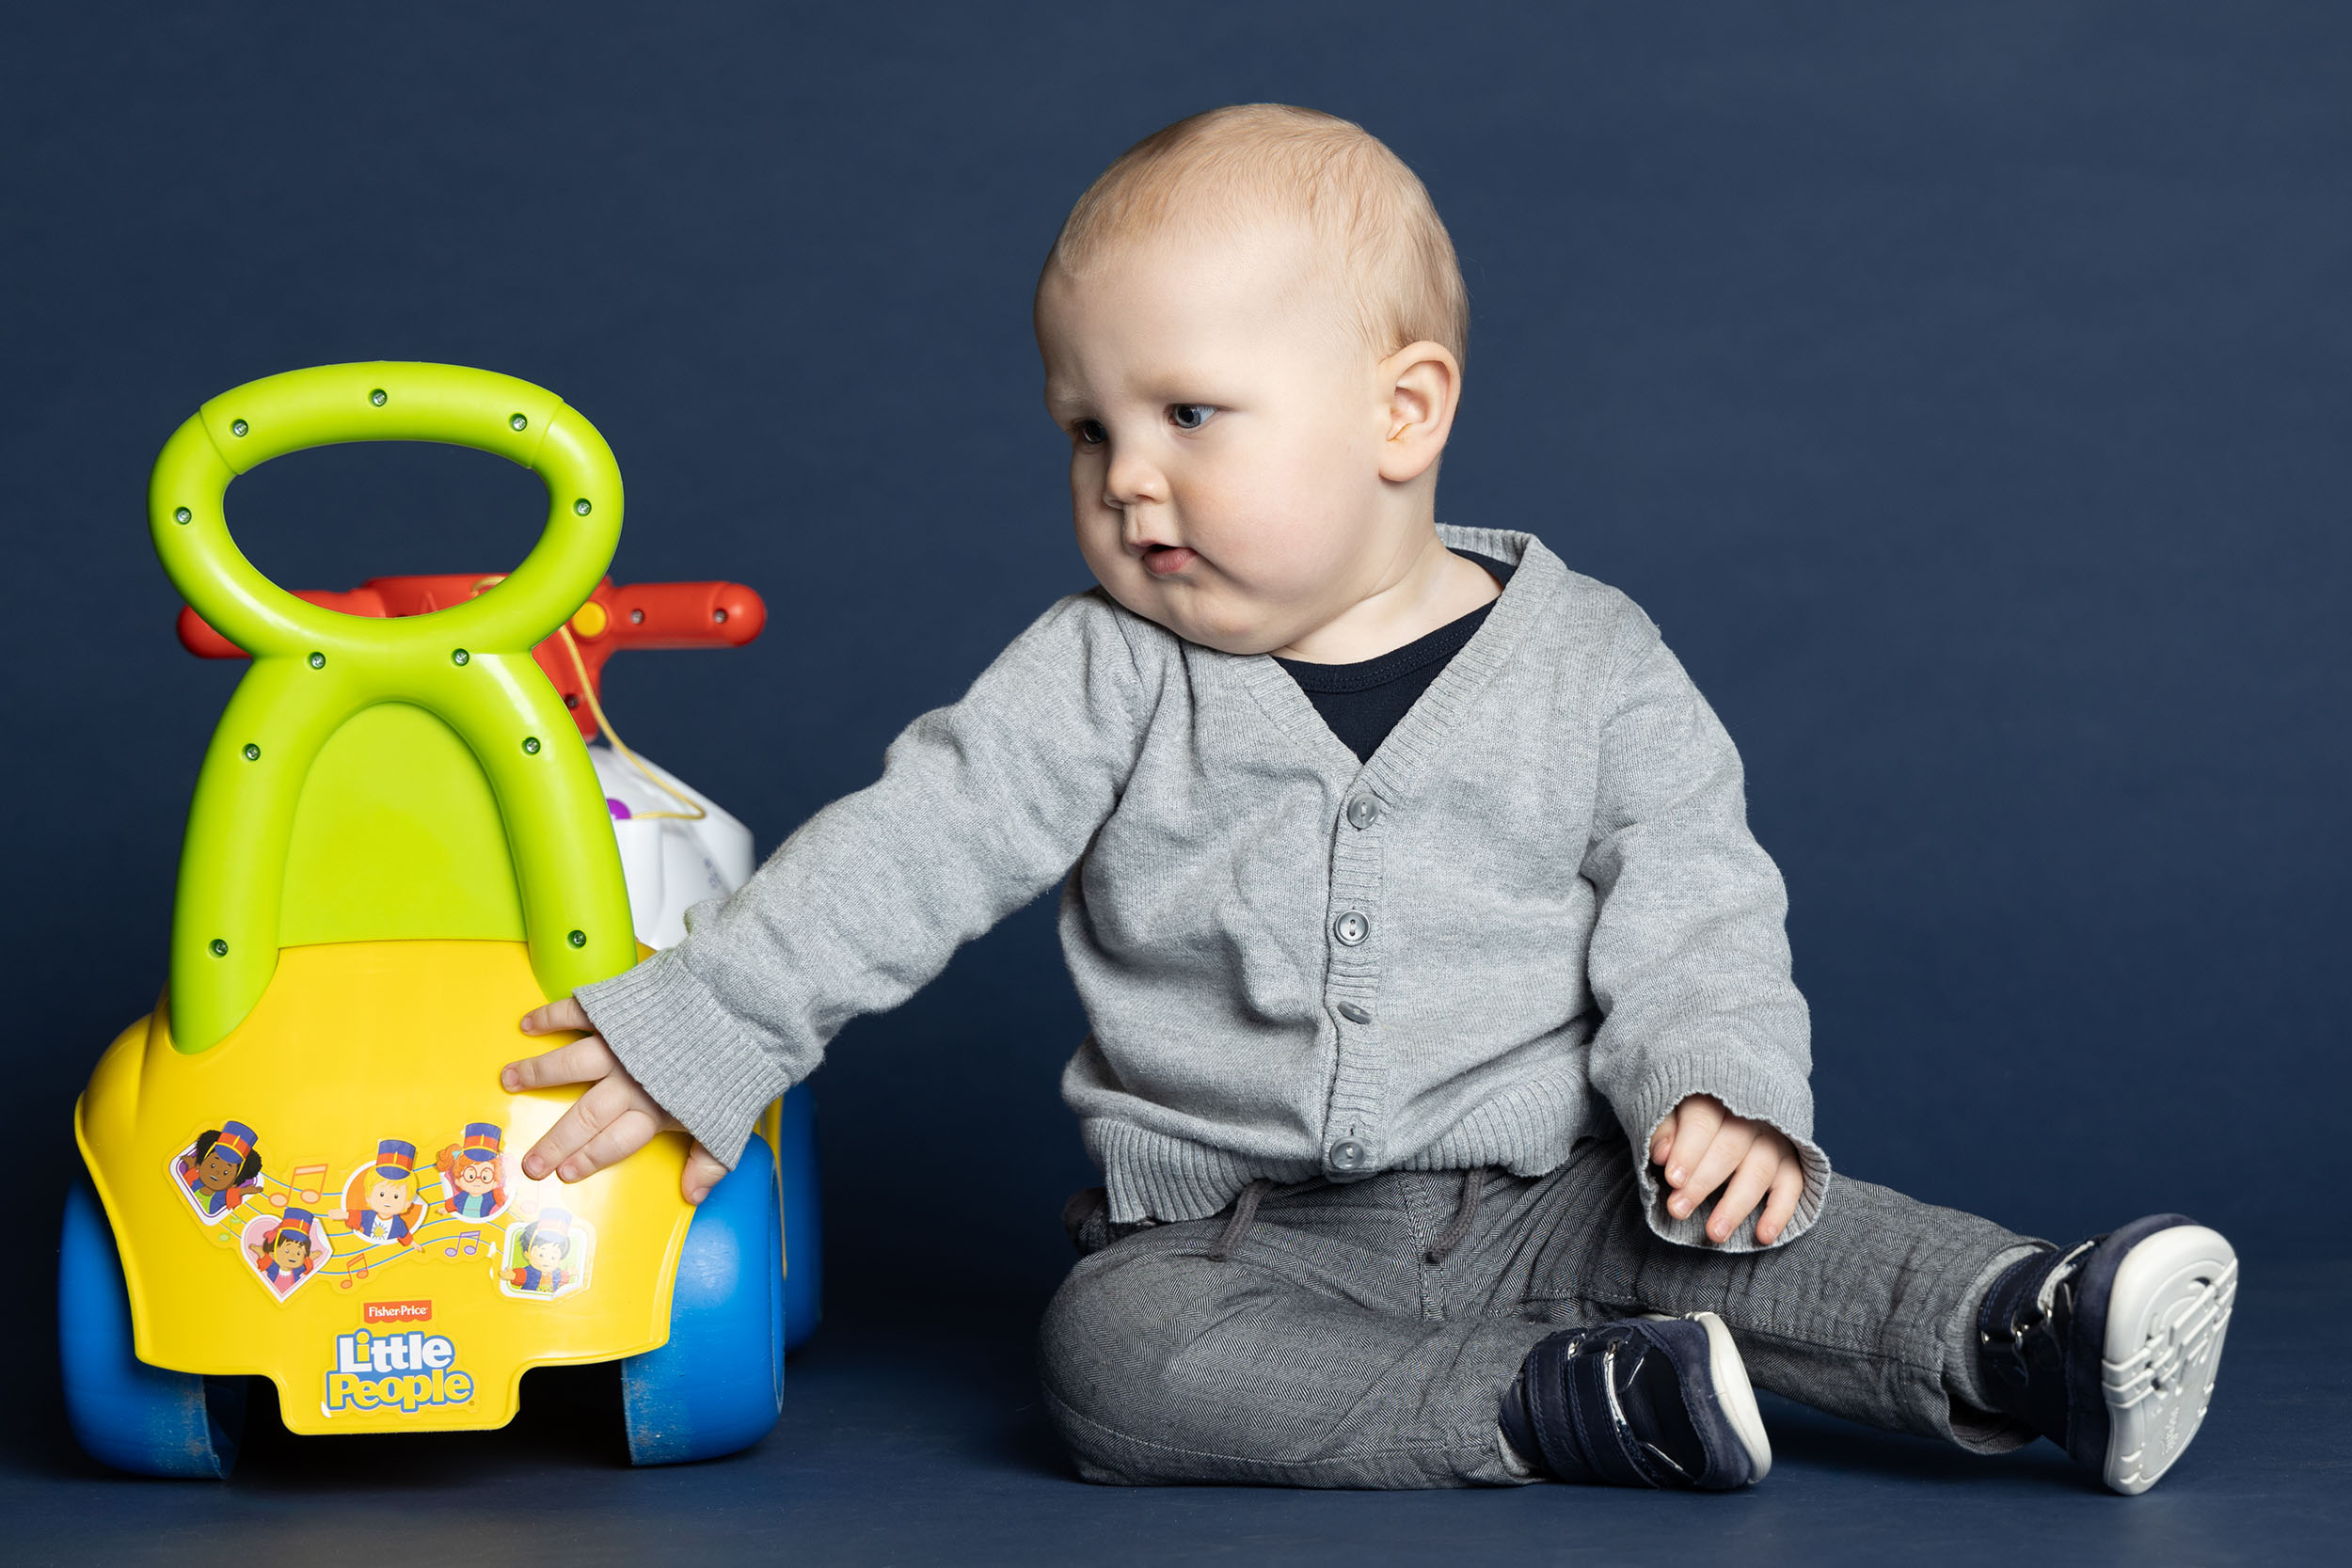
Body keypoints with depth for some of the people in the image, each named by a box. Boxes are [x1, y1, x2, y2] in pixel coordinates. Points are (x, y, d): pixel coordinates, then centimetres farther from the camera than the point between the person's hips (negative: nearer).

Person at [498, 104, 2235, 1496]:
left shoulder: (1588, 665, 1)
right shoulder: (1109, 681, 1)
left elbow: (1692, 918, 1)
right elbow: (913, 844, -3)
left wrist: (1726, 1093, -18)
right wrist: (702, 1031, -11)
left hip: (1549, 1195, 0)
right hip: (1230, 1232, 0)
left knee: (1768, 1227, -26)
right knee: (1112, 1348, -31)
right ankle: (1572, 1405, -37)